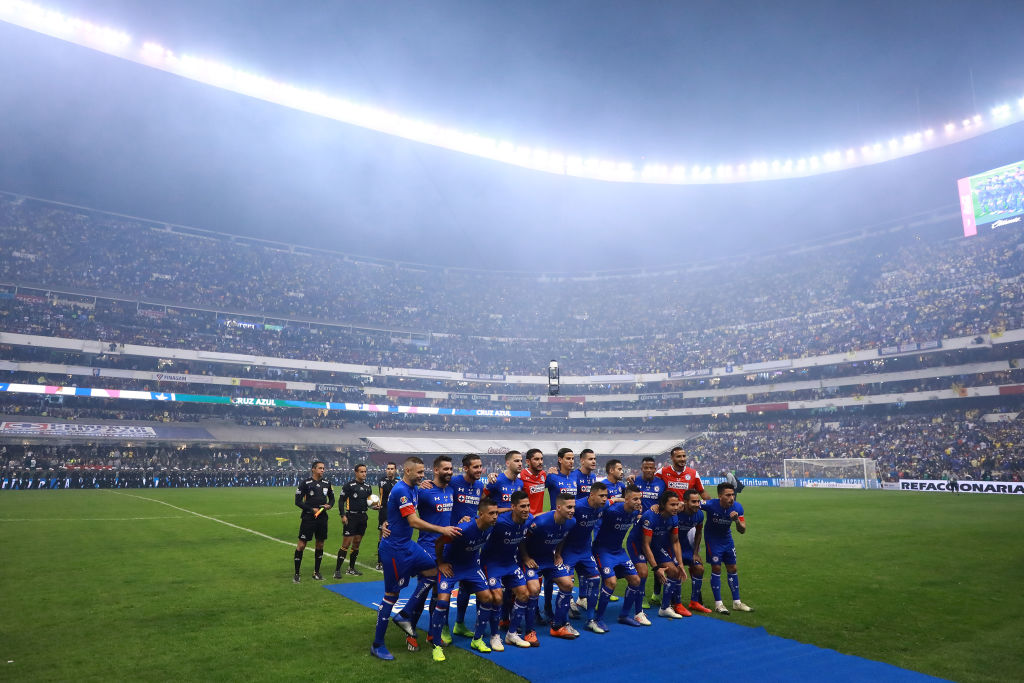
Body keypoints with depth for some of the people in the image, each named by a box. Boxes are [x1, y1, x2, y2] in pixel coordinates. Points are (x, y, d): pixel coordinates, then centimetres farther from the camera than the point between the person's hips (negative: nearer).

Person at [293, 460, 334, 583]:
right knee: (301, 545, -4)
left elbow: (332, 498, 20)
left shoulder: (327, 483, 9)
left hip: (322, 518, 5)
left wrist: (329, 505, -1)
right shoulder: (305, 483, -6)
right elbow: (298, 501, -7)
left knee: (320, 545, 10)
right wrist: (312, 509, -14)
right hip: (308, 518, -5)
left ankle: (316, 572, 23)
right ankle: (296, 574, 7)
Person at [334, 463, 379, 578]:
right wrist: (343, 515, -14)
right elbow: (341, 500, -6)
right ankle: (337, 570, -2)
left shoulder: (368, 487, 11)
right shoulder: (349, 485, -7)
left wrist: (375, 505, -1)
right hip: (351, 516, -6)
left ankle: (351, 569, 22)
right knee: (346, 543, -9)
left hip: (363, 517, 6)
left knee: (357, 543, 11)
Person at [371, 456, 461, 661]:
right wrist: (442, 530, -26)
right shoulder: (401, 491, -22)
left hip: (407, 545, 9)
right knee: (392, 594, 0)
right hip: (394, 549, -9)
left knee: (432, 571, 6)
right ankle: (377, 645, 13)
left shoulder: (414, 489, 7)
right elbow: (413, 522, -26)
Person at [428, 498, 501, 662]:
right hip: (451, 565, -6)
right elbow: (439, 542, -25)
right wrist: (441, 563, -14)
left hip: (471, 565, 6)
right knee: (443, 600, -19)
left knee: (487, 597, -2)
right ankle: (436, 646, -1)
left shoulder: (491, 527, -16)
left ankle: (477, 640, 16)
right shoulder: (464, 529, -36)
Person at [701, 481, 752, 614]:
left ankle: (736, 602, 20)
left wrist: (737, 520, -31)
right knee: (716, 568, -7)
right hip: (712, 538, -4)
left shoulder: (737, 507, -17)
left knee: (732, 568, 8)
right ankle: (718, 604, 4)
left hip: (727, 538, 5)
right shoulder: (711, 505, -29)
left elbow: (742, 530, -11)